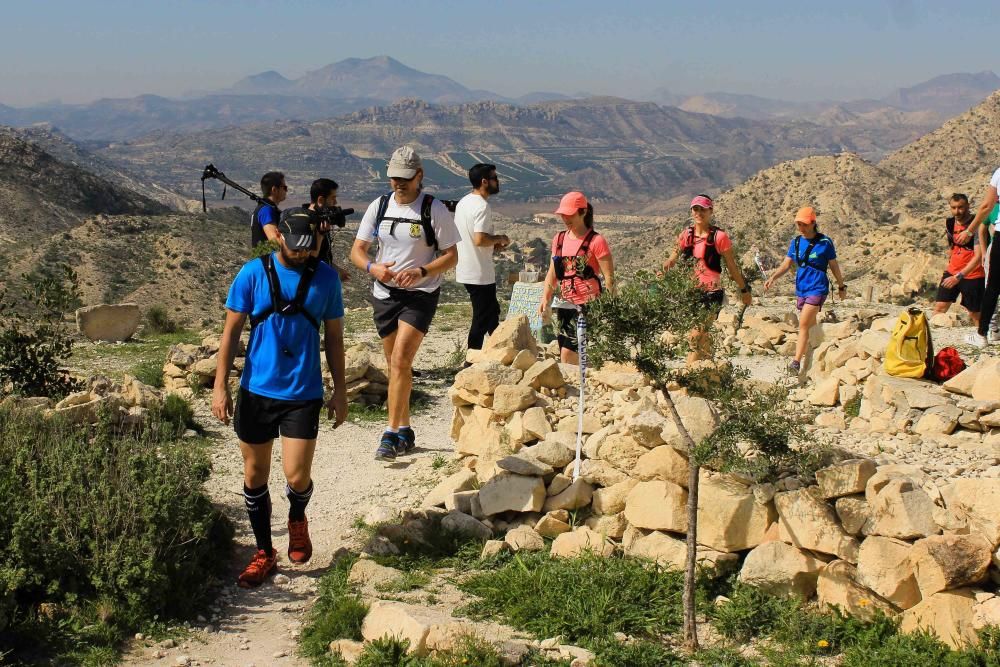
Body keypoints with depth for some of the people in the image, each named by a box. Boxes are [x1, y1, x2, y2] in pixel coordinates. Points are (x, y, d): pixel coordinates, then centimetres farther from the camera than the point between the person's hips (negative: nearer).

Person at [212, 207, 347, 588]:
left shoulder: (325, 278, -1)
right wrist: (220, 386, -5)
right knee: (254, 475, 9)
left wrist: (340, 391, 6)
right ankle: (264, 554, 26)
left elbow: (334, 337, 7)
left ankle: (297, 518, 27)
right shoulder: (253, 273, -4)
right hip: (256, 391, 1)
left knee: (297, 476, -9)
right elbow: (231, 331, -1)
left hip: (303, 394, -1)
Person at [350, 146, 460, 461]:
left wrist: (422, 271, -22)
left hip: (421, 294, -5)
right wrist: (372, 267, -15)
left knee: (400, 360, -17)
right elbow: (357, 250, 7)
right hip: (385, 293, 5)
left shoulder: (434, 209, -8)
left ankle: (391, 434, -13)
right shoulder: (379, 206, 4)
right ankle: (405, 431, 24)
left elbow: (451, 256, -5)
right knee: (395, 364, 11)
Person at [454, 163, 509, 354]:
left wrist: (493, 244, 12)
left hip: (465, 271, 10)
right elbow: (480, 239, -28)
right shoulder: (482, 206, -19)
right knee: (482, 319, 0)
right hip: (480, 274, -10)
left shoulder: (463, 202, 11)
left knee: (492, 311, 21)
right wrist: (499, 238, -10)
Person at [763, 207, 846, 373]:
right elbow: (787, 264, 5)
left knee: (803, 325, -17)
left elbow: (834, 266, 3)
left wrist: (841, 286, 12)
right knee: (811, 325, 17)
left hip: (817, 289, -6)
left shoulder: (825, 242, -6)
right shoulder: (796, 242, 8)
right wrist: (773, 278, -12)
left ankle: (796, 362, -22)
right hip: (801, 289, 6)